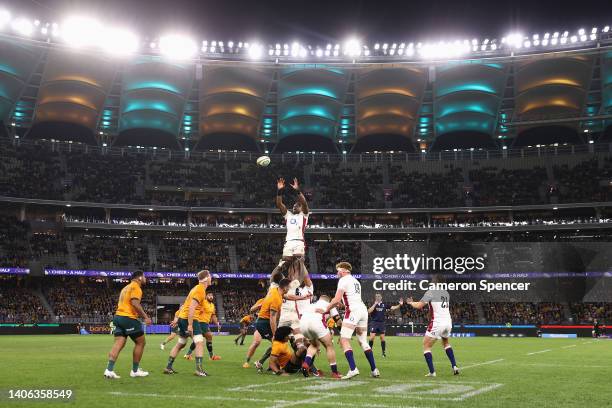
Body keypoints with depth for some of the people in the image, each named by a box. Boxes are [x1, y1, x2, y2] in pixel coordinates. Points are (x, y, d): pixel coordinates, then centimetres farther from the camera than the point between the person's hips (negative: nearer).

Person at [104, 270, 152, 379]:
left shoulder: (126, 287, 24)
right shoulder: (136, 286, -5)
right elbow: (135, 303, -19)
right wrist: (145, 317, -17)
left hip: (118, 316, 9)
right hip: (129, 318, -9)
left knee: (118, 344, 1)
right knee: (140, 342, 4)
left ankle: (109, 370, -10)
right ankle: (135, 370, 9)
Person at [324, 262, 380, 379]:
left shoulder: (343, 280, -1)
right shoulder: (356, 281, 26)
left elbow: (337, 300, -9)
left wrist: (326, 310, 1)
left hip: (353, 311, -9)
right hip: (363, 309, 9)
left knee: (344, 340, -9)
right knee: (363, 341, 17)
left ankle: (353, 369, -22)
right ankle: (374, 370, 15)